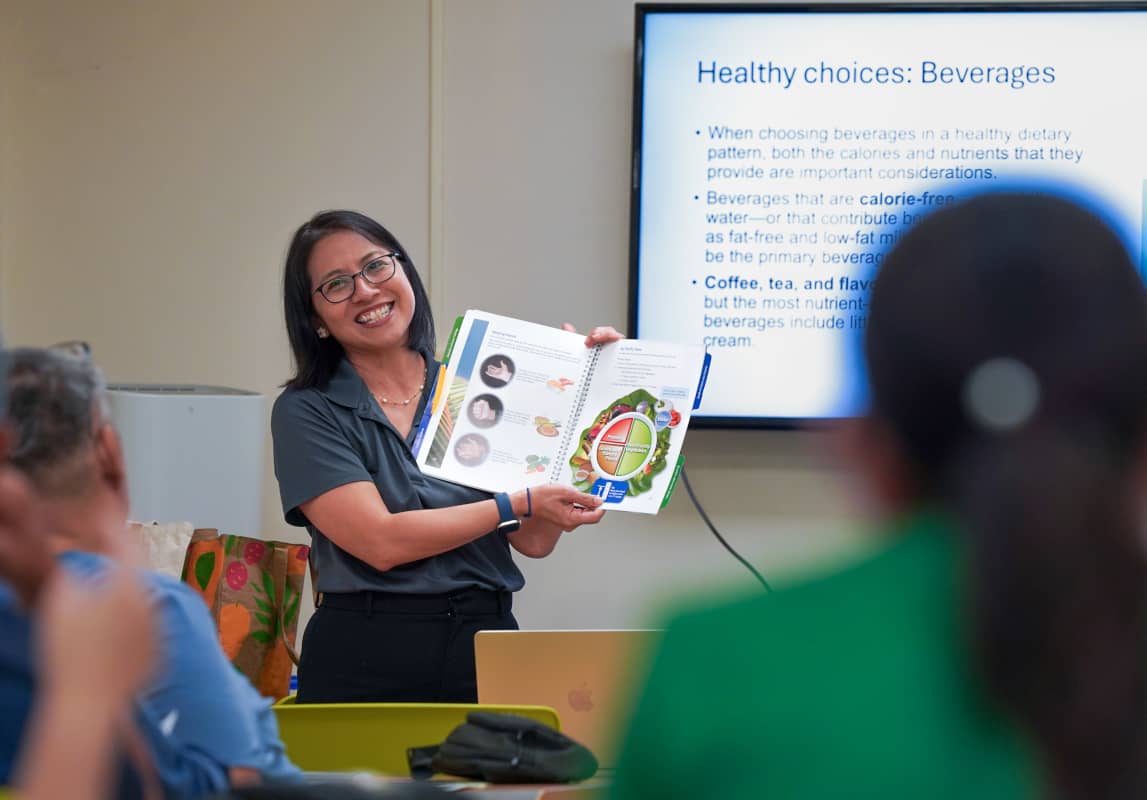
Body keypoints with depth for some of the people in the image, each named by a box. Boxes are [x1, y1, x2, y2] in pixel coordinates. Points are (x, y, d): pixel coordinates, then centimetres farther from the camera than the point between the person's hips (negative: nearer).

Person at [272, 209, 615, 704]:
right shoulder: (306, 411, -2)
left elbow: (535, 541, 0)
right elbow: (381, 542, -14)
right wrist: (519, 505, -13)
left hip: (487, 648, 3)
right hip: (363, 663, -2)